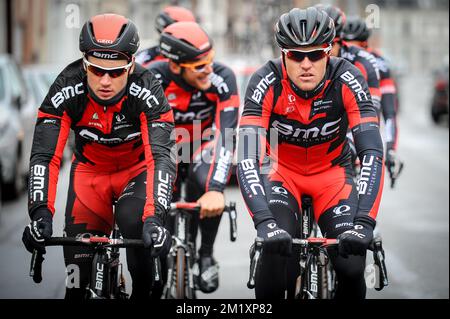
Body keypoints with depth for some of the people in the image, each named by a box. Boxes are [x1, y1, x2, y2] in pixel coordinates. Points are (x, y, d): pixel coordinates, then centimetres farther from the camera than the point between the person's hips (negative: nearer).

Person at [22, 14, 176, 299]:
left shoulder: (148, 91, -31)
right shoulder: (66, 89, -27)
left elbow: (162, 157, -36)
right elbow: (45, 156, -28)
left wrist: (155, 217, -50)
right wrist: (41, 213, -42)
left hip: (138, 168, -1)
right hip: (90, 169, 2)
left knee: (134, 223, -29)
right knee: (78, 254, -12)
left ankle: (143, 292, -6)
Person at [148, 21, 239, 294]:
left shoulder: (222, 78, -30)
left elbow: (226, 135, -36)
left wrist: (216, 189, -49)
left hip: (204, 144, -1)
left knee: (206, 184, -31)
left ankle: (207, 255, -8)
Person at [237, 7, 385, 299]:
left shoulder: (347, 81, -26)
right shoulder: (266, 83, -27)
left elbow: (372, 153, -30)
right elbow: (247, 158, -33)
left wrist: (364, 221, -42)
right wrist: (265, 221, -47)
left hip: (332, 171, 1)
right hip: (281, 170, -1)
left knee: (351, 267, -18)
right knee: (277, 253, -28)